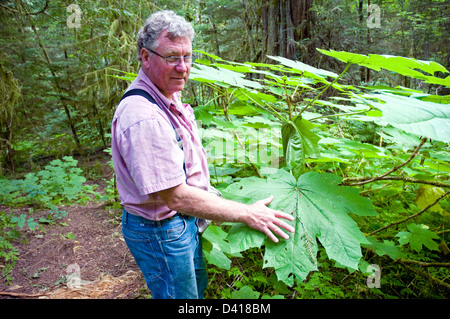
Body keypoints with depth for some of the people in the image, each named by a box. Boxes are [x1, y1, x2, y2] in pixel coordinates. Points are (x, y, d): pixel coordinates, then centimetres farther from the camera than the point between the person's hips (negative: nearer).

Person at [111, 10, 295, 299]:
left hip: (184, 221, 10)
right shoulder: (144, 118, -32)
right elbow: (176, 197, -31)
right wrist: (247, 214, -23)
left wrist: (211, 196, 13)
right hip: (160, 229, -9)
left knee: (197, 285, 28)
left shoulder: (169, 96, 2)